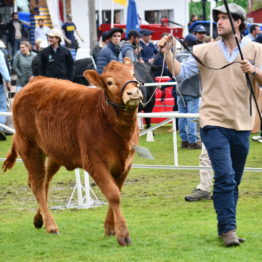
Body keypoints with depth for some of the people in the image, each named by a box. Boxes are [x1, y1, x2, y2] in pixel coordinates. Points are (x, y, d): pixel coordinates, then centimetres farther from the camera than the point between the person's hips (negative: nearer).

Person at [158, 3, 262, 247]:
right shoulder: (206, 51, 3)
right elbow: (181, 72, -3)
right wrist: (168, 53, -17)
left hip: (241, 125, 3)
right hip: (214, 123, -3)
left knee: (234, 182, 12)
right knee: (225, 177, -15)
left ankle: (226, 228, 23)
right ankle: (228, 229, -11)